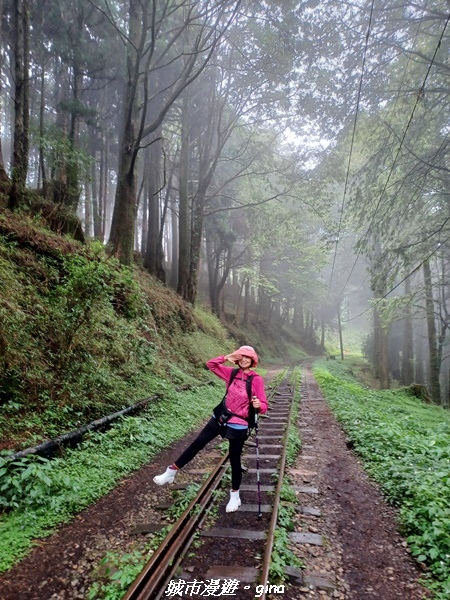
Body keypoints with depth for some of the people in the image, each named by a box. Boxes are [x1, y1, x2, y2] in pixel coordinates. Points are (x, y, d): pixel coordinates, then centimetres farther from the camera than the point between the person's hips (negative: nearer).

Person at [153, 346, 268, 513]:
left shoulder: (257, 379, -13)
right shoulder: (232, 373, -1)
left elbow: (263, 405, -16)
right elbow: (210, 364, 3)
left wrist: (258, 405, -39)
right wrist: (227, 358, -10)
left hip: (238, 426, -4)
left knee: (234, 459, 9)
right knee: (197, 443, 6)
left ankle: (235, 495, 31)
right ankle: (171, 472, 18)